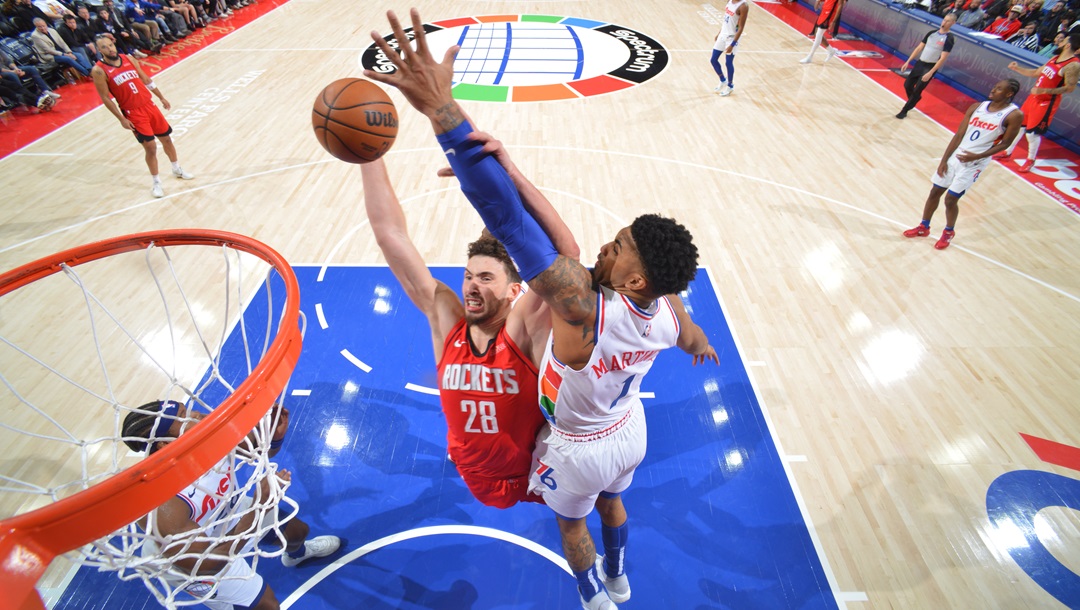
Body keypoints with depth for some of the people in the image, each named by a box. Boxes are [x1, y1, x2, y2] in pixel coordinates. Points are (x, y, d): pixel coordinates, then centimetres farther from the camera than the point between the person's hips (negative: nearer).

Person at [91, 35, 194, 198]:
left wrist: (161, 97, 15)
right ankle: (156, 183, 7)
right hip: (133, 113, -5)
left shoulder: (129, 59, 4)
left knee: (166, 137, 14)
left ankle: (177, 169, 35)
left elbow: (146, 80, 15)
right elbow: (105, 98, -8)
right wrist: (121, 119, -11)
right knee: (150, 147, -7)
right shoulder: (99, 70, -9)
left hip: (149, 105, 5)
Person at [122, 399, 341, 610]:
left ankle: (295, 555, 61)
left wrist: (276, 434, -35)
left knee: (299, 530, 23)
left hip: (232, 510, 6)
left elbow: (263, 449, -11)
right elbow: (206, 565, -34)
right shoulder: (162, 508, -41)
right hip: (205, 557, -5)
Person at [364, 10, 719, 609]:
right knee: (612, 501, 36)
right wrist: (705, 348, 30)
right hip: (629, 433, 6)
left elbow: (510, 221, -57)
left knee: (572, 524, 28)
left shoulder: (583, 306, -46)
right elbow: (693, 339, 4)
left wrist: (443, 109, -59)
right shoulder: (668, 313, -22)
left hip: (577, 451, -5)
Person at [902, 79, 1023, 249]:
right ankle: (923, 227, 26)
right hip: (955, 155, 4)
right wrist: (943, 160, -1)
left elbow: (1004, 144, -7)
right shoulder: (977, 107, 2)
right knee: (935, 192, 8)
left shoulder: (1014, 115, -10)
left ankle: (949, 232, 23)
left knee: (950, 199, -2)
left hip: (974, 163, -4)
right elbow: (959, 135, 3)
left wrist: (977, 156, -20)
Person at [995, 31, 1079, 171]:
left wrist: (1045, 91, -34)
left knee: (1032, 132, -2)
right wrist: (1017, 68, 11)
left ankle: (1030, 160, 15)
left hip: (1047, 102, -8)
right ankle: (1007, 152, 32)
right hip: (1034, 97, 8)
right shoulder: (1055, 58, 7)